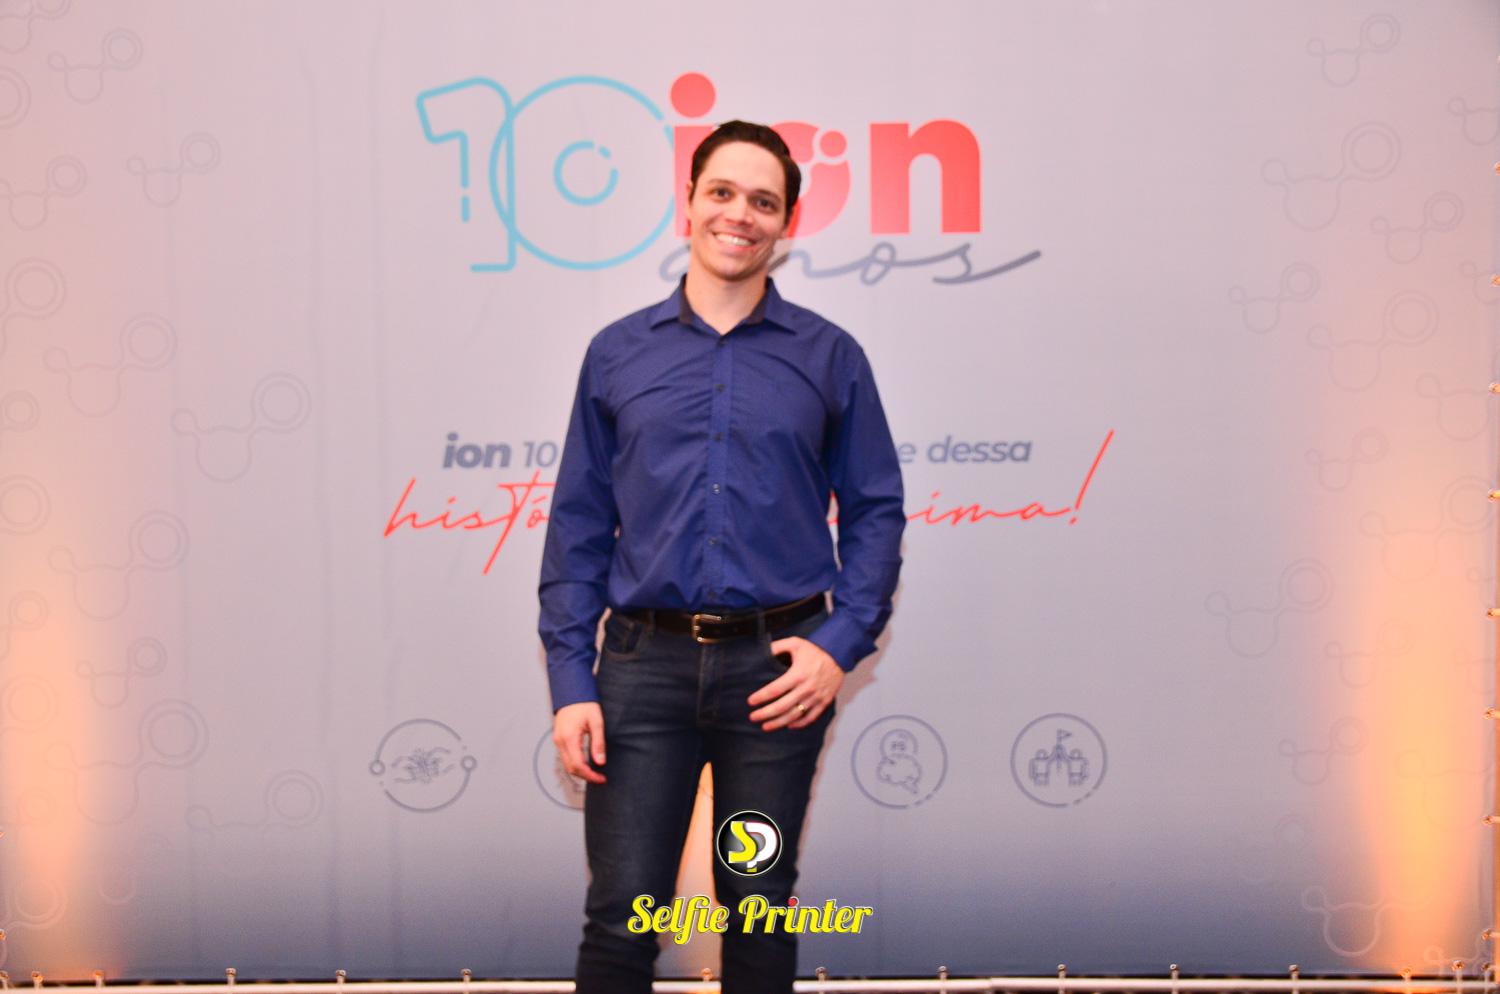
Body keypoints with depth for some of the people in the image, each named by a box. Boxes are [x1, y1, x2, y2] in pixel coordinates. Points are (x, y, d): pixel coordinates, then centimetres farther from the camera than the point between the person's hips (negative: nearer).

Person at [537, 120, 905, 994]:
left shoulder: (829, 357, 5)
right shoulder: (618, 355, 7)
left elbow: (876, 511, 6)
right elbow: (578, 526, 6)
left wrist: (841, 646, -7)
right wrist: (570, 683, -1)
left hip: (777, 666, 0)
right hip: (645, 662, 0)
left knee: (759, 910, 10)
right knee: (621, 919, -1)